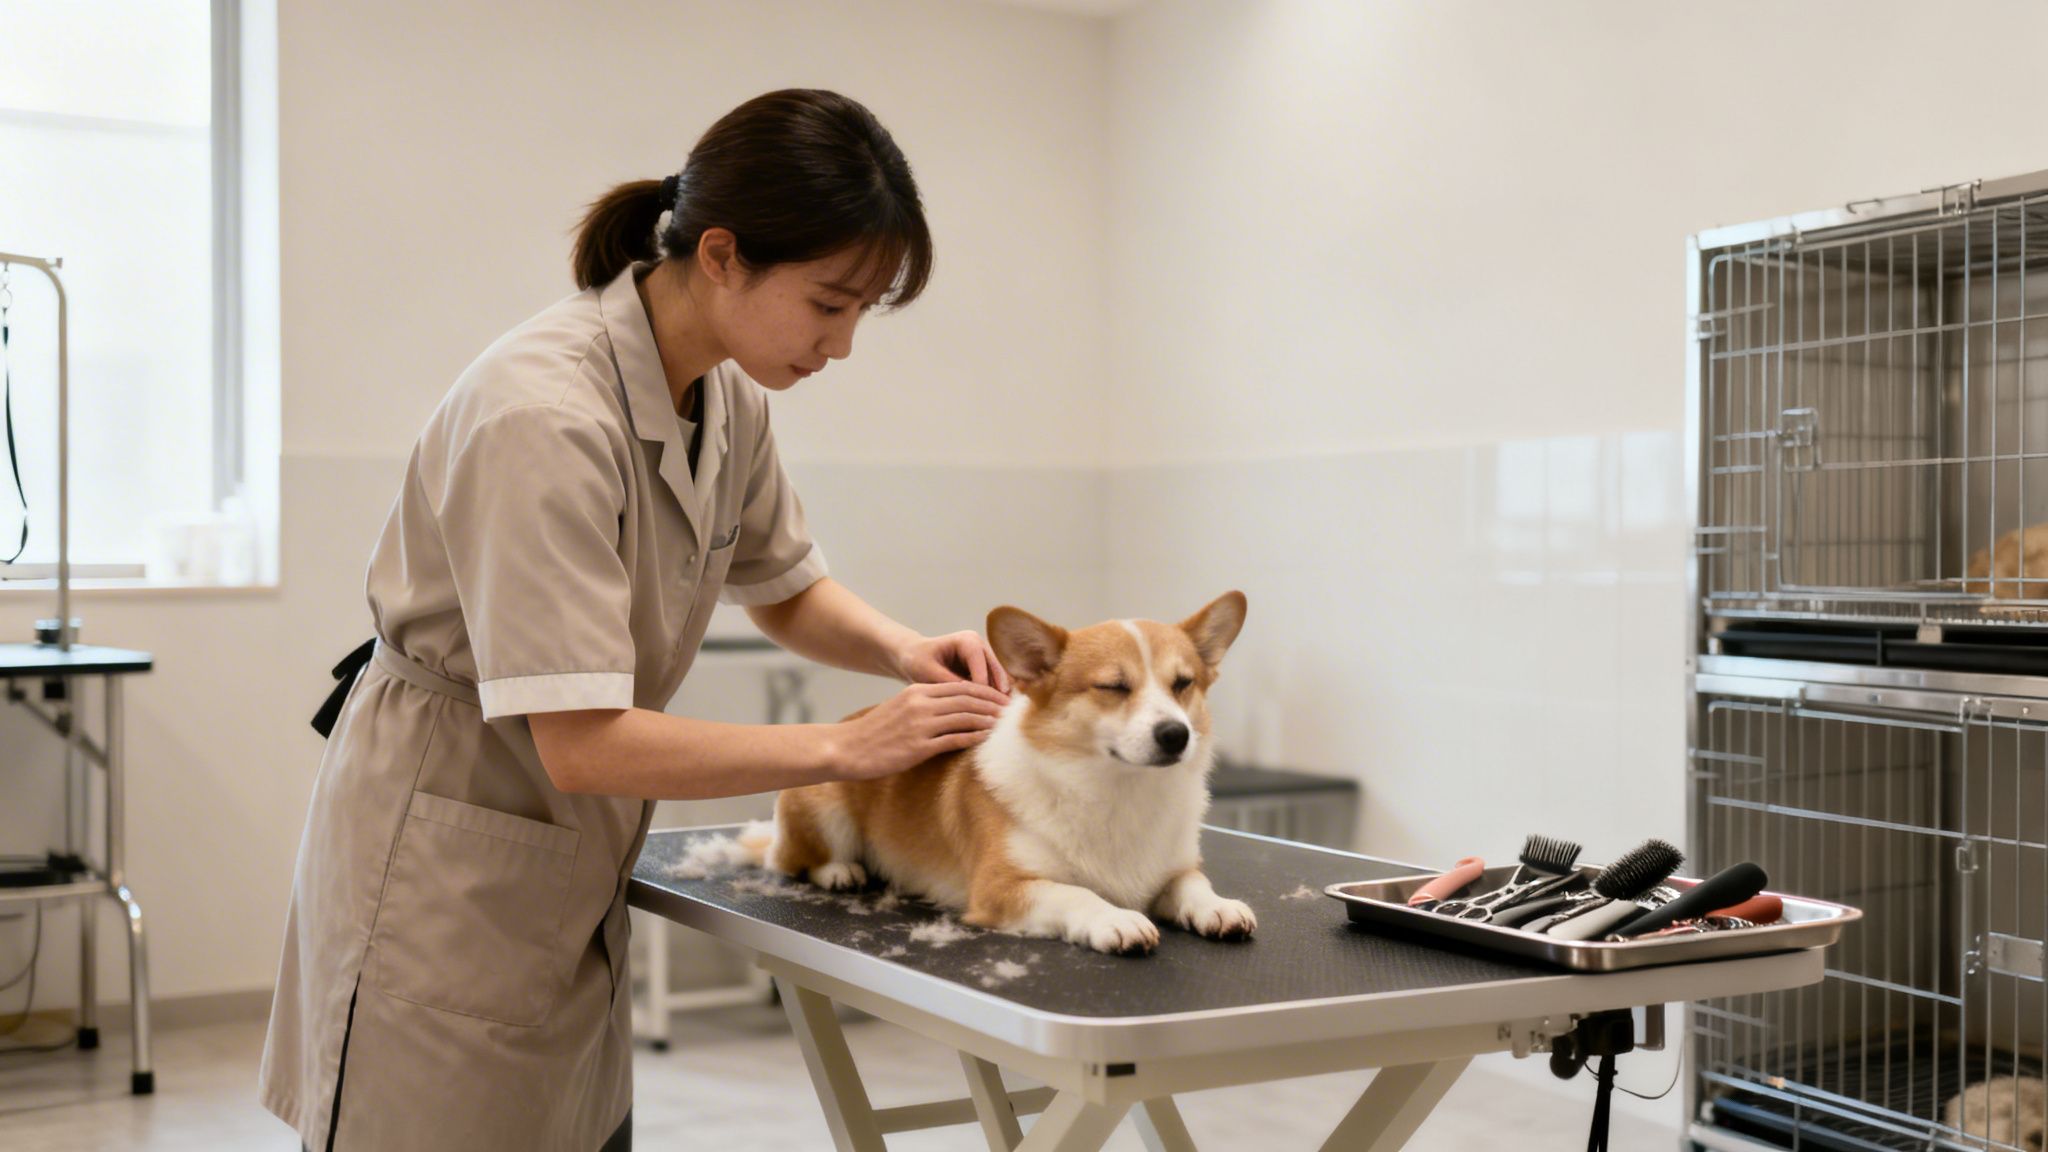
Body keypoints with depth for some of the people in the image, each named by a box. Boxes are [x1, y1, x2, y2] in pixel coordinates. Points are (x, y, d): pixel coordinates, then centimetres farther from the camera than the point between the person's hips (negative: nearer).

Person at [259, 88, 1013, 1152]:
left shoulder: (726, 395, -3)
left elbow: (785, 591, 14)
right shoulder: (548, 415, -28)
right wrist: (848, 746, -25)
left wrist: (902, 651, -6)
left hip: (572, 884, 8)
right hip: (443, 870, -7)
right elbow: (583, 744, -30)